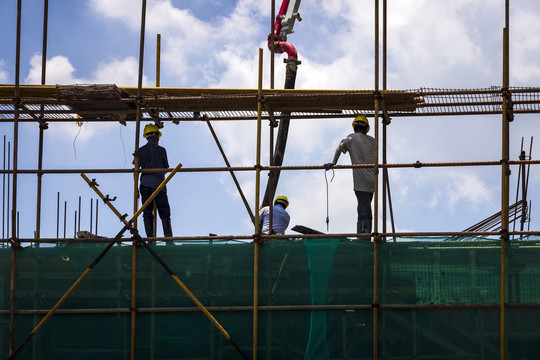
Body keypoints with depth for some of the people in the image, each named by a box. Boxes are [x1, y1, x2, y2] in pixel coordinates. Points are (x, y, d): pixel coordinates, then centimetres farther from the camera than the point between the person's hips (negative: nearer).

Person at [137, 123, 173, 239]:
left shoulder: (141, 151, 4)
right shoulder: (161, 150, 0)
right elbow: (166, 167, 12)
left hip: (145, 185, 2)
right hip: (159, 184, -2)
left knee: (147, 213, 4)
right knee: (164, 214, 2)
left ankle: (150, 238, -3)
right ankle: (168, 237, -8)